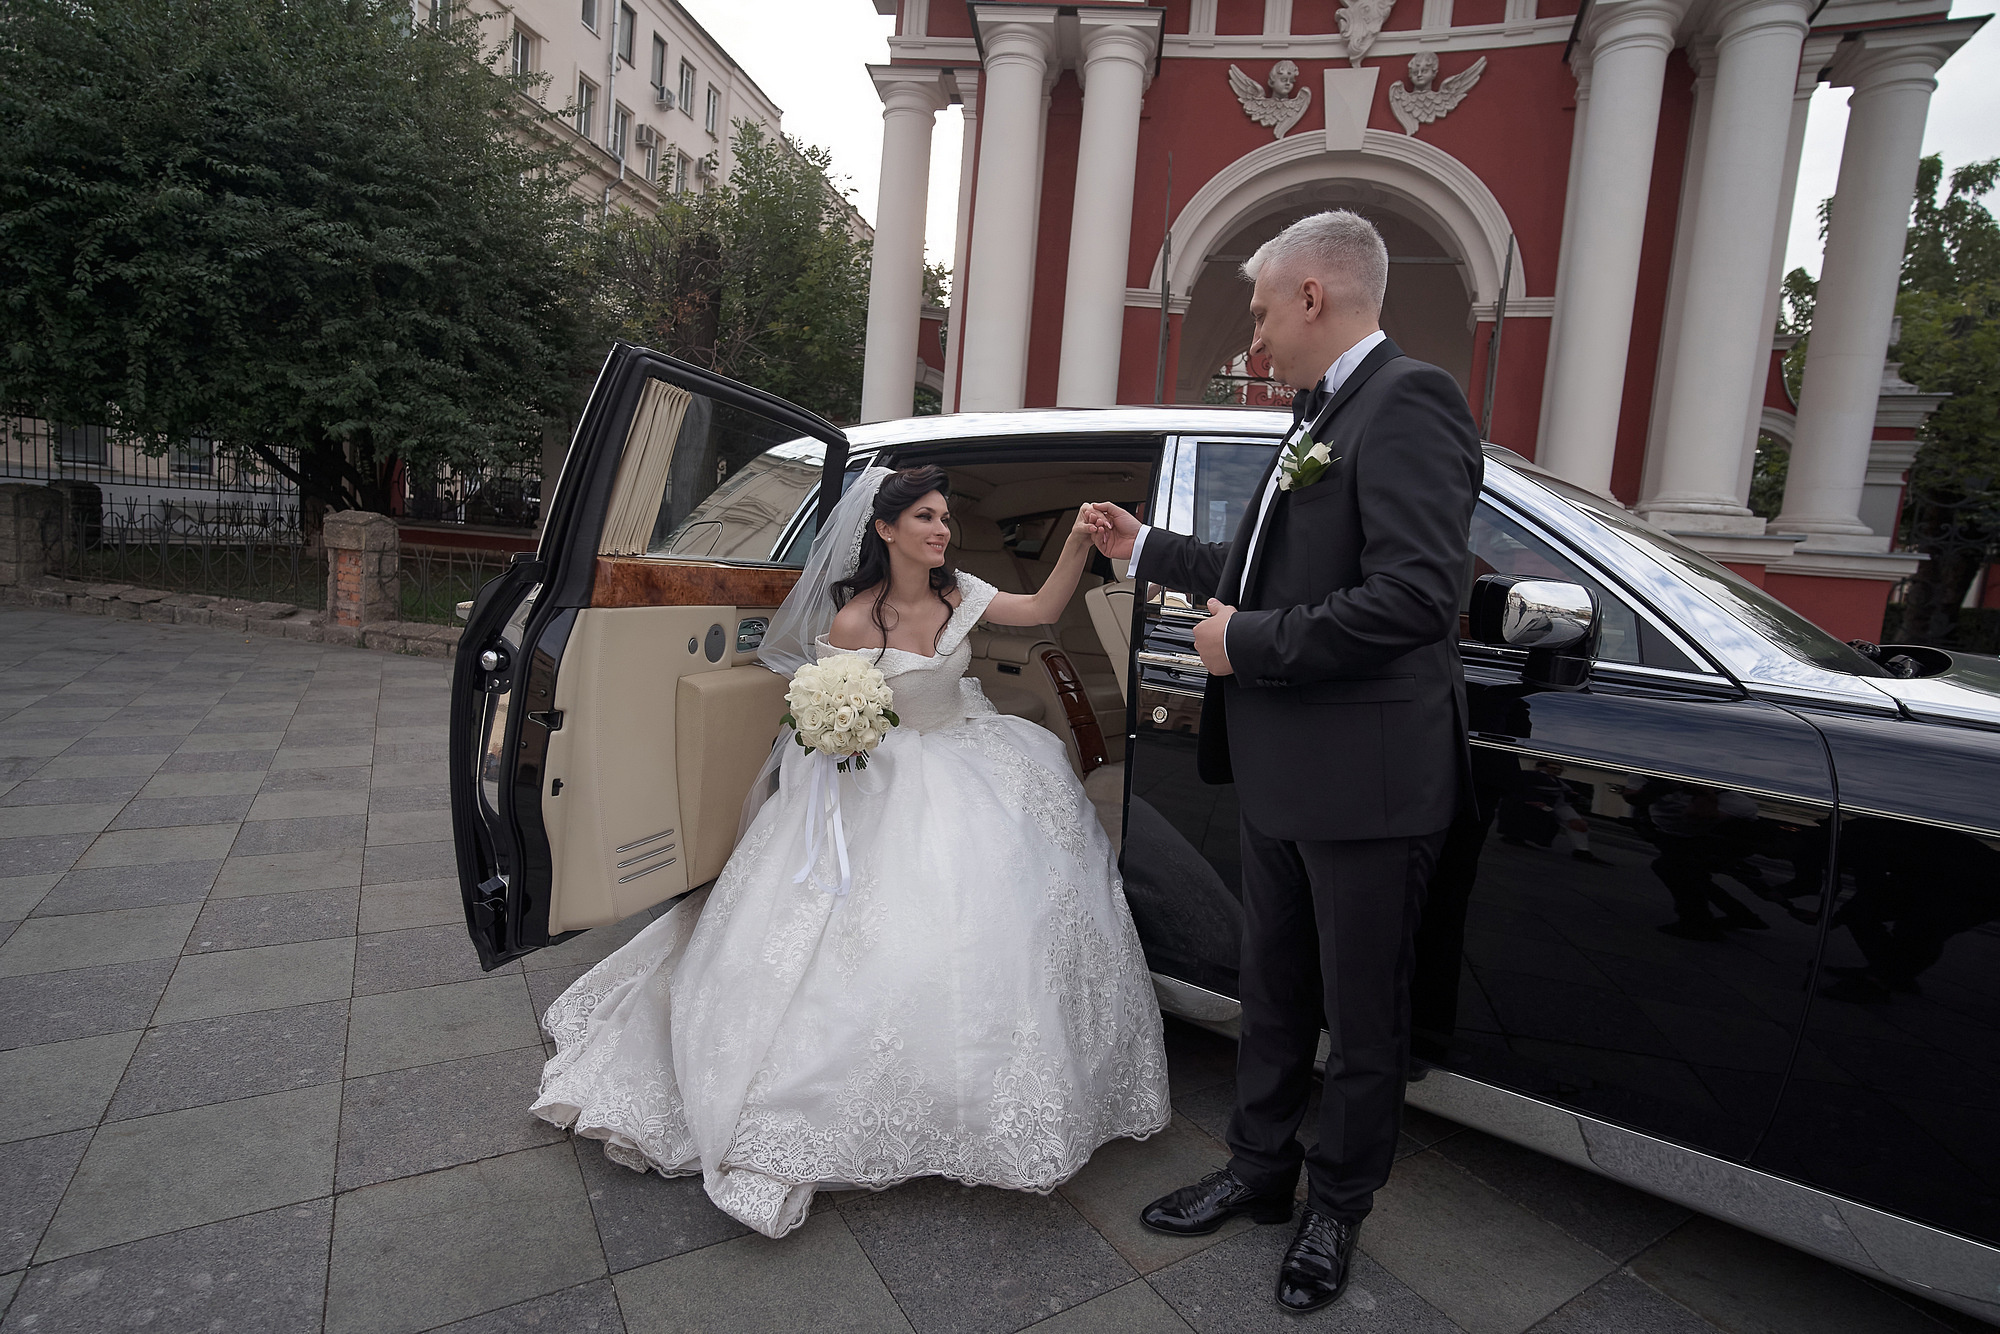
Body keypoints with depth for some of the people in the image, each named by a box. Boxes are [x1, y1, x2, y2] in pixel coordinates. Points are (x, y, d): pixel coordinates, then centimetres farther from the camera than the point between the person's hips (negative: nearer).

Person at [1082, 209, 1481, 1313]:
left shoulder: (1407, 400, -14)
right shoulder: (1320, 416, 14)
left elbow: (1417, 595, -26)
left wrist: (1251, 642, -17)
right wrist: (1145, 550, 25)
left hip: (1366, 783, -9)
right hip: (1280, 775, 9)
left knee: (1362, 1016, 13)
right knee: (1274, 991, 21)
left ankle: (1335, 1209, 35)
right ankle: (1261, 1168, 41)